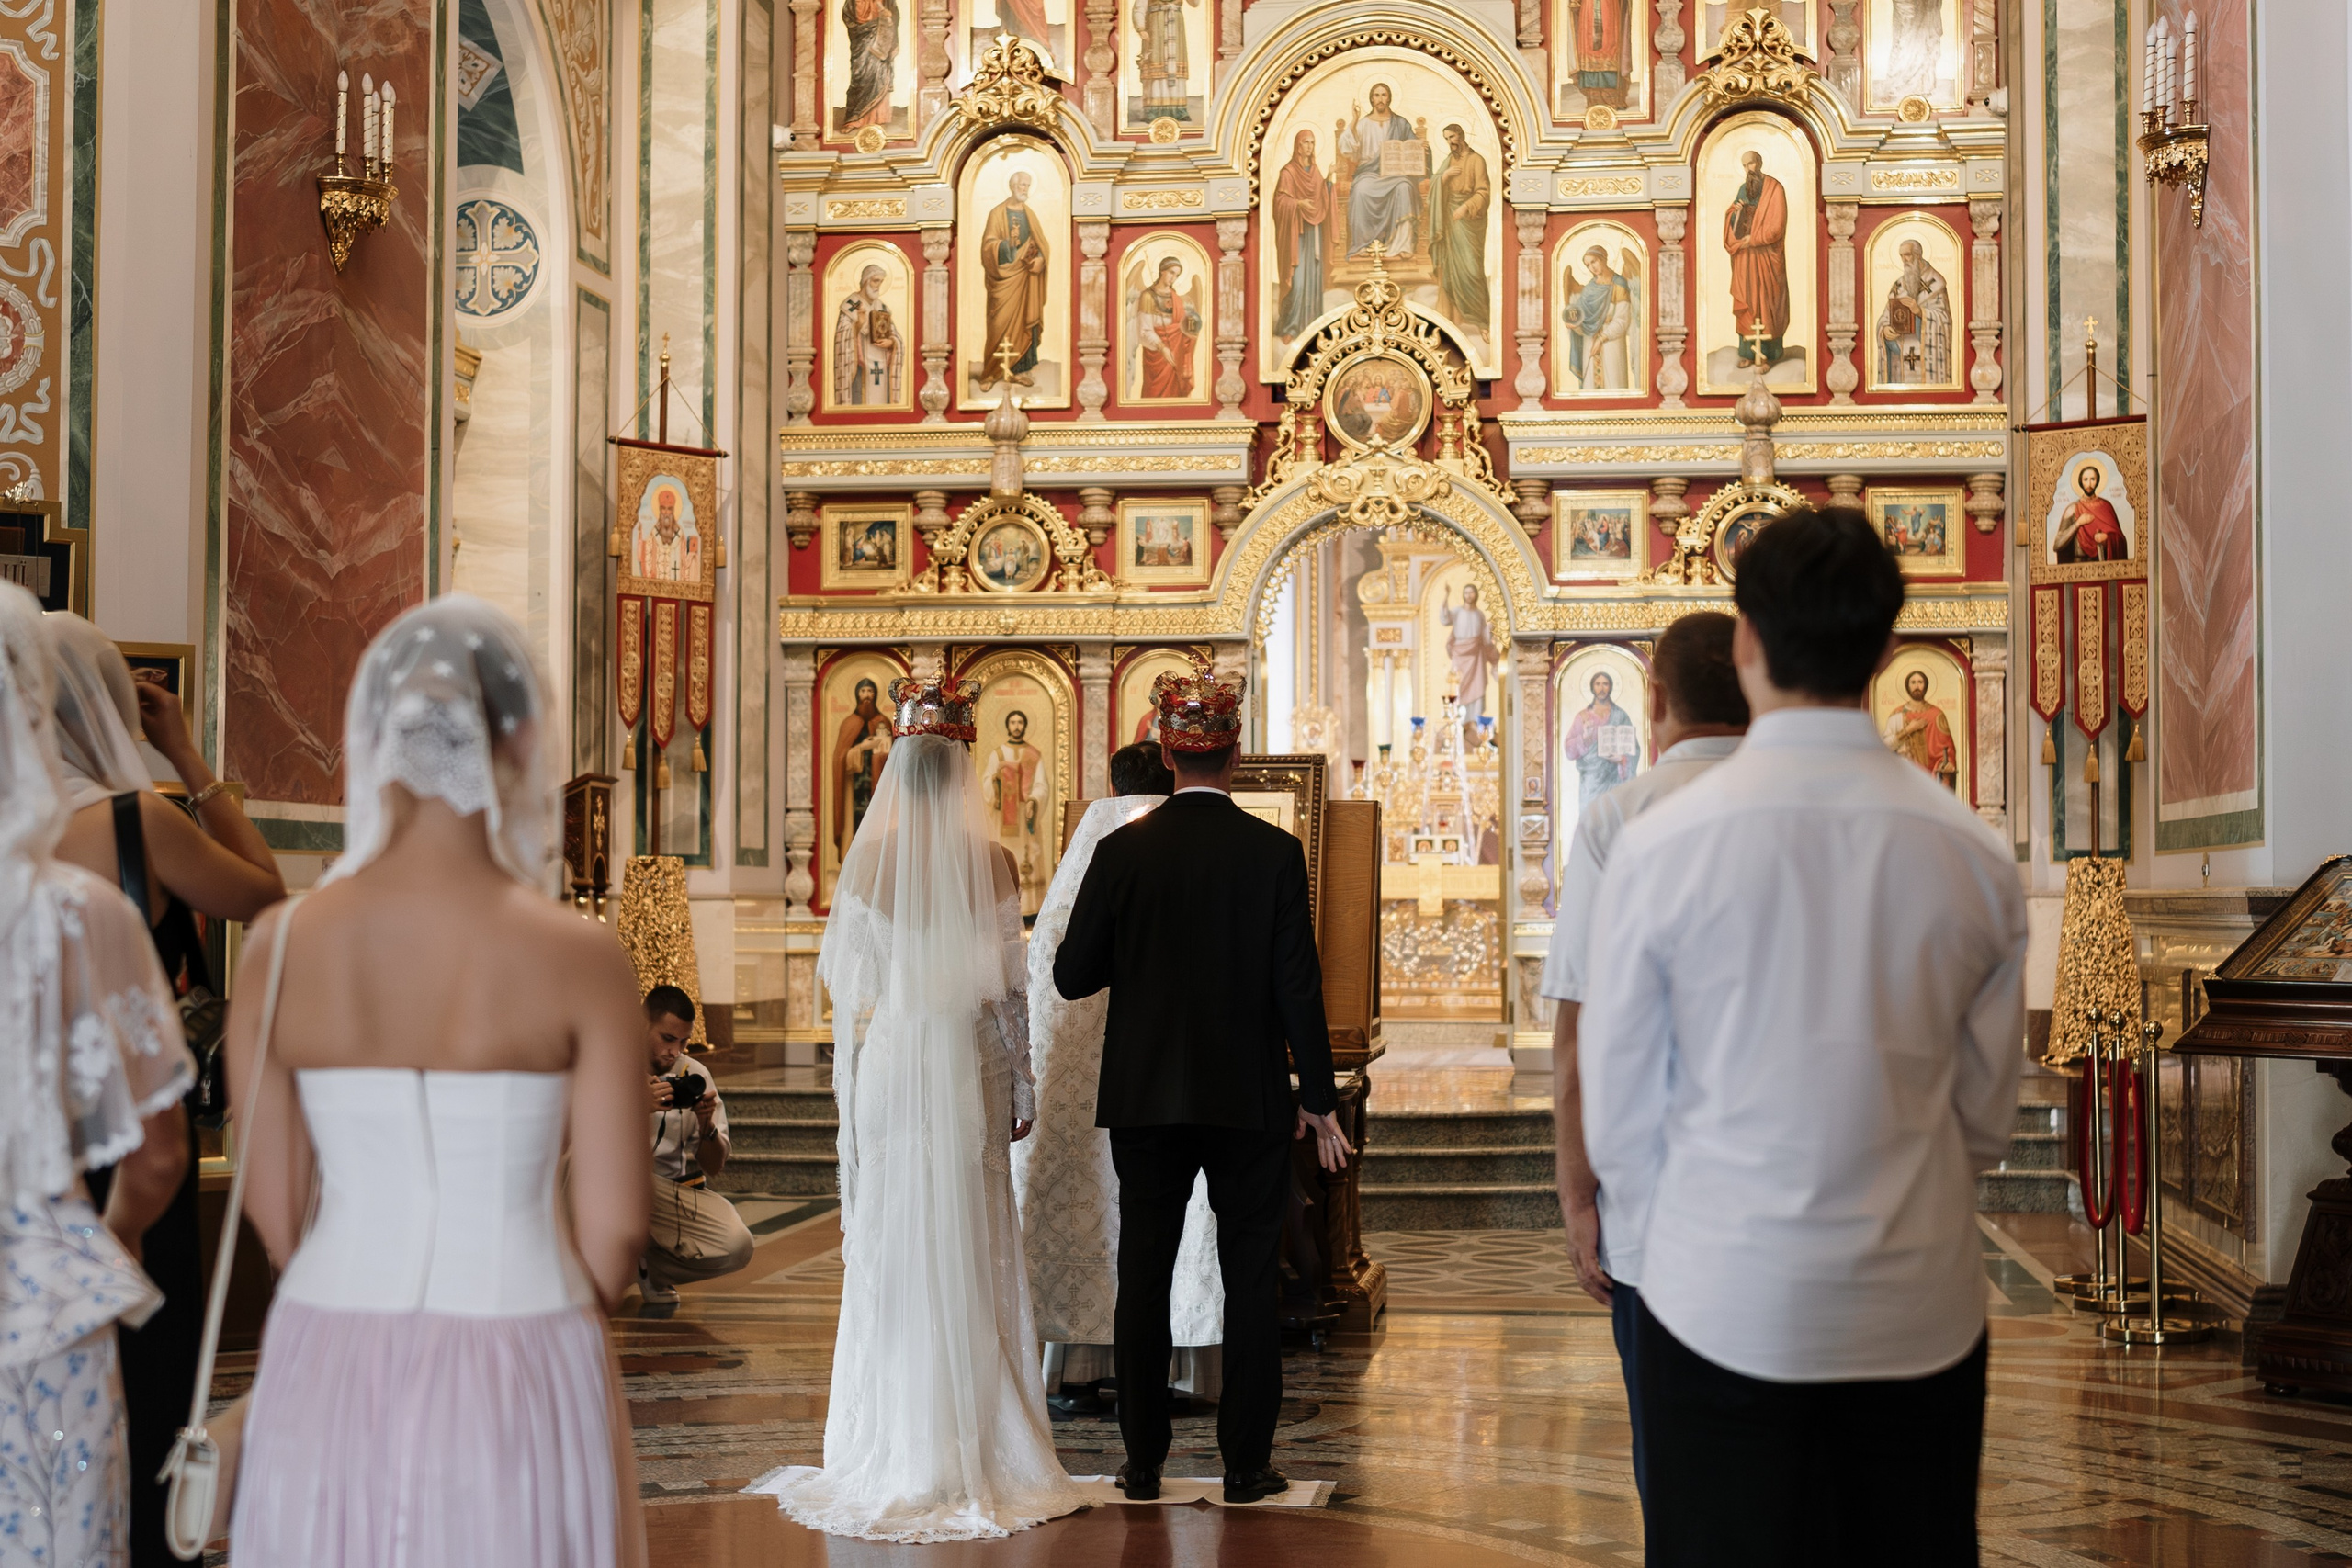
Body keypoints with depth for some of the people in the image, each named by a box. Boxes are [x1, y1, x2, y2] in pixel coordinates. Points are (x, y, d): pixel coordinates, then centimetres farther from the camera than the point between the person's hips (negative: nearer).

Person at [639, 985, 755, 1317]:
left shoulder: (695, 1076, 6)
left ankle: (652, 1269, 5)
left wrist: (706, 1124, -15)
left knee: (736, 1246, -24)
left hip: (677, 1193, 3)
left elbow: (714, 1166, 6)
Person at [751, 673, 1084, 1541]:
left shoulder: (869, 860, -3)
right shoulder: (990, 860, -4)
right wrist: (1019, 1087, 6)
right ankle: (979, 1445, 10)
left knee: (889, 1249, 5)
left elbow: (845, 978, 2)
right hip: (969, 1069, 0)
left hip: (886, 1065, 0)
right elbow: (1009, 983, -2)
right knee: (970, 1250, 6)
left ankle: (896, 1449, 9)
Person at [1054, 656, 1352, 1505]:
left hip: (1146, 1095, 1)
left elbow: (1072, 976, -2)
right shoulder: (1274, 852, -7)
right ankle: (1246, 1462, 11)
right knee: (1251, 1278, 8)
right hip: (1249, 1100, -1)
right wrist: (1319, 1100, 0)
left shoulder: (1122, 852, -5)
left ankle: (1143, 1464, 15)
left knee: (1143, 1277, 9)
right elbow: (1297, 986, -7)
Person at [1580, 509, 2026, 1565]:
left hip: (1723, 1306, -2)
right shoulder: (1975, 855, -5)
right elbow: (1986, 1113, 4)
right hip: (1920, 1313, 2)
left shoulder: (1660, 846, -12)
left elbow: (1619, 1113, -4)